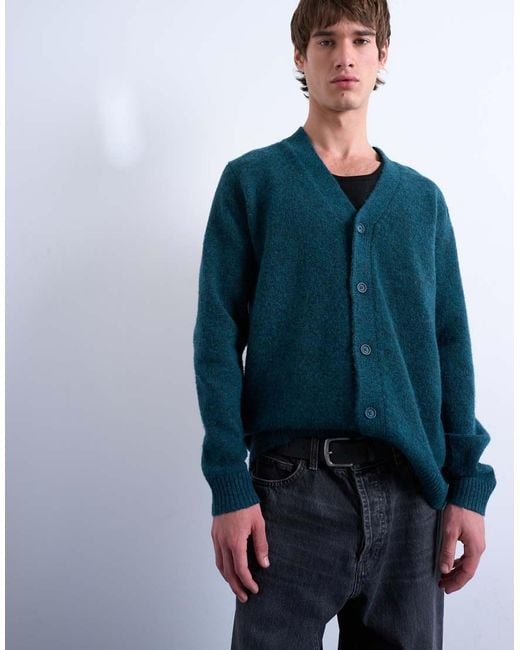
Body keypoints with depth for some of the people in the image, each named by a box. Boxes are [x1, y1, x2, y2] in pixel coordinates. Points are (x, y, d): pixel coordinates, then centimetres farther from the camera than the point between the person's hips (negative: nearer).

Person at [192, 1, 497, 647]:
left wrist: (468, 484, 1)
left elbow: (451, 344, 10)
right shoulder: (252, 181, 3)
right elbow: (218, 335, -3)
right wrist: (229, 486, -11)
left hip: (412, 486, 3)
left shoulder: (423, 199, 12)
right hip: (293, 485, -3)